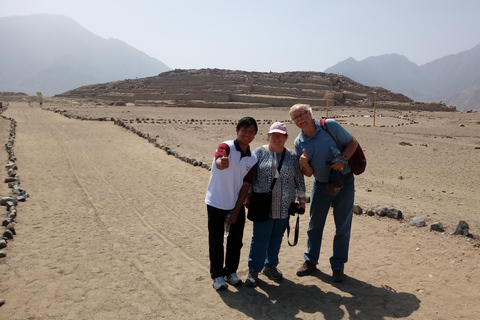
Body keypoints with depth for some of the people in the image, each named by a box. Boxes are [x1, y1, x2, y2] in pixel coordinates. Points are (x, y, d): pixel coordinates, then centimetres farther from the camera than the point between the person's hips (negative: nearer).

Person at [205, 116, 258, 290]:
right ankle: (217, 275, 22)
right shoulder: (226, 147, -15)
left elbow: (245, 186, 0)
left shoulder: (252, 159, -1)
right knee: (216, 242, 5)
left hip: (236, 205, 4)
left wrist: (236, 211, -4)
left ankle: (231, 271, 31)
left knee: (236, 241, 12)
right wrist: (221, 162, -63)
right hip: (216, 204, -4)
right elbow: (218, 161, -38)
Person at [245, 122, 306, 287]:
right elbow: (249, 176, 1)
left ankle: (270, 265, 28)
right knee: (260, 238, -3)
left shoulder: (292, 156, 7)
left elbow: (299, 179, 11)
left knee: (277, 237, 11)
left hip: (284, 207, 3)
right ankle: (253, 270, 10)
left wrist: (301, 199, 9)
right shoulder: (259, 152, -1)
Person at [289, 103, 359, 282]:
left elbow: (353, 143, -5)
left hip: (344, 182, -3)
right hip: (320, 185, 3)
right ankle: (310, 261, 27)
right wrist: (303, 164, -24)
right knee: (315, 225, 11)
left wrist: (342, 159, -22)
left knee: (342, 227, 5)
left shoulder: (330, 126, -12)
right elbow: (308, 173, -1)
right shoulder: (299, 143, -3)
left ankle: (338, 266, 18)